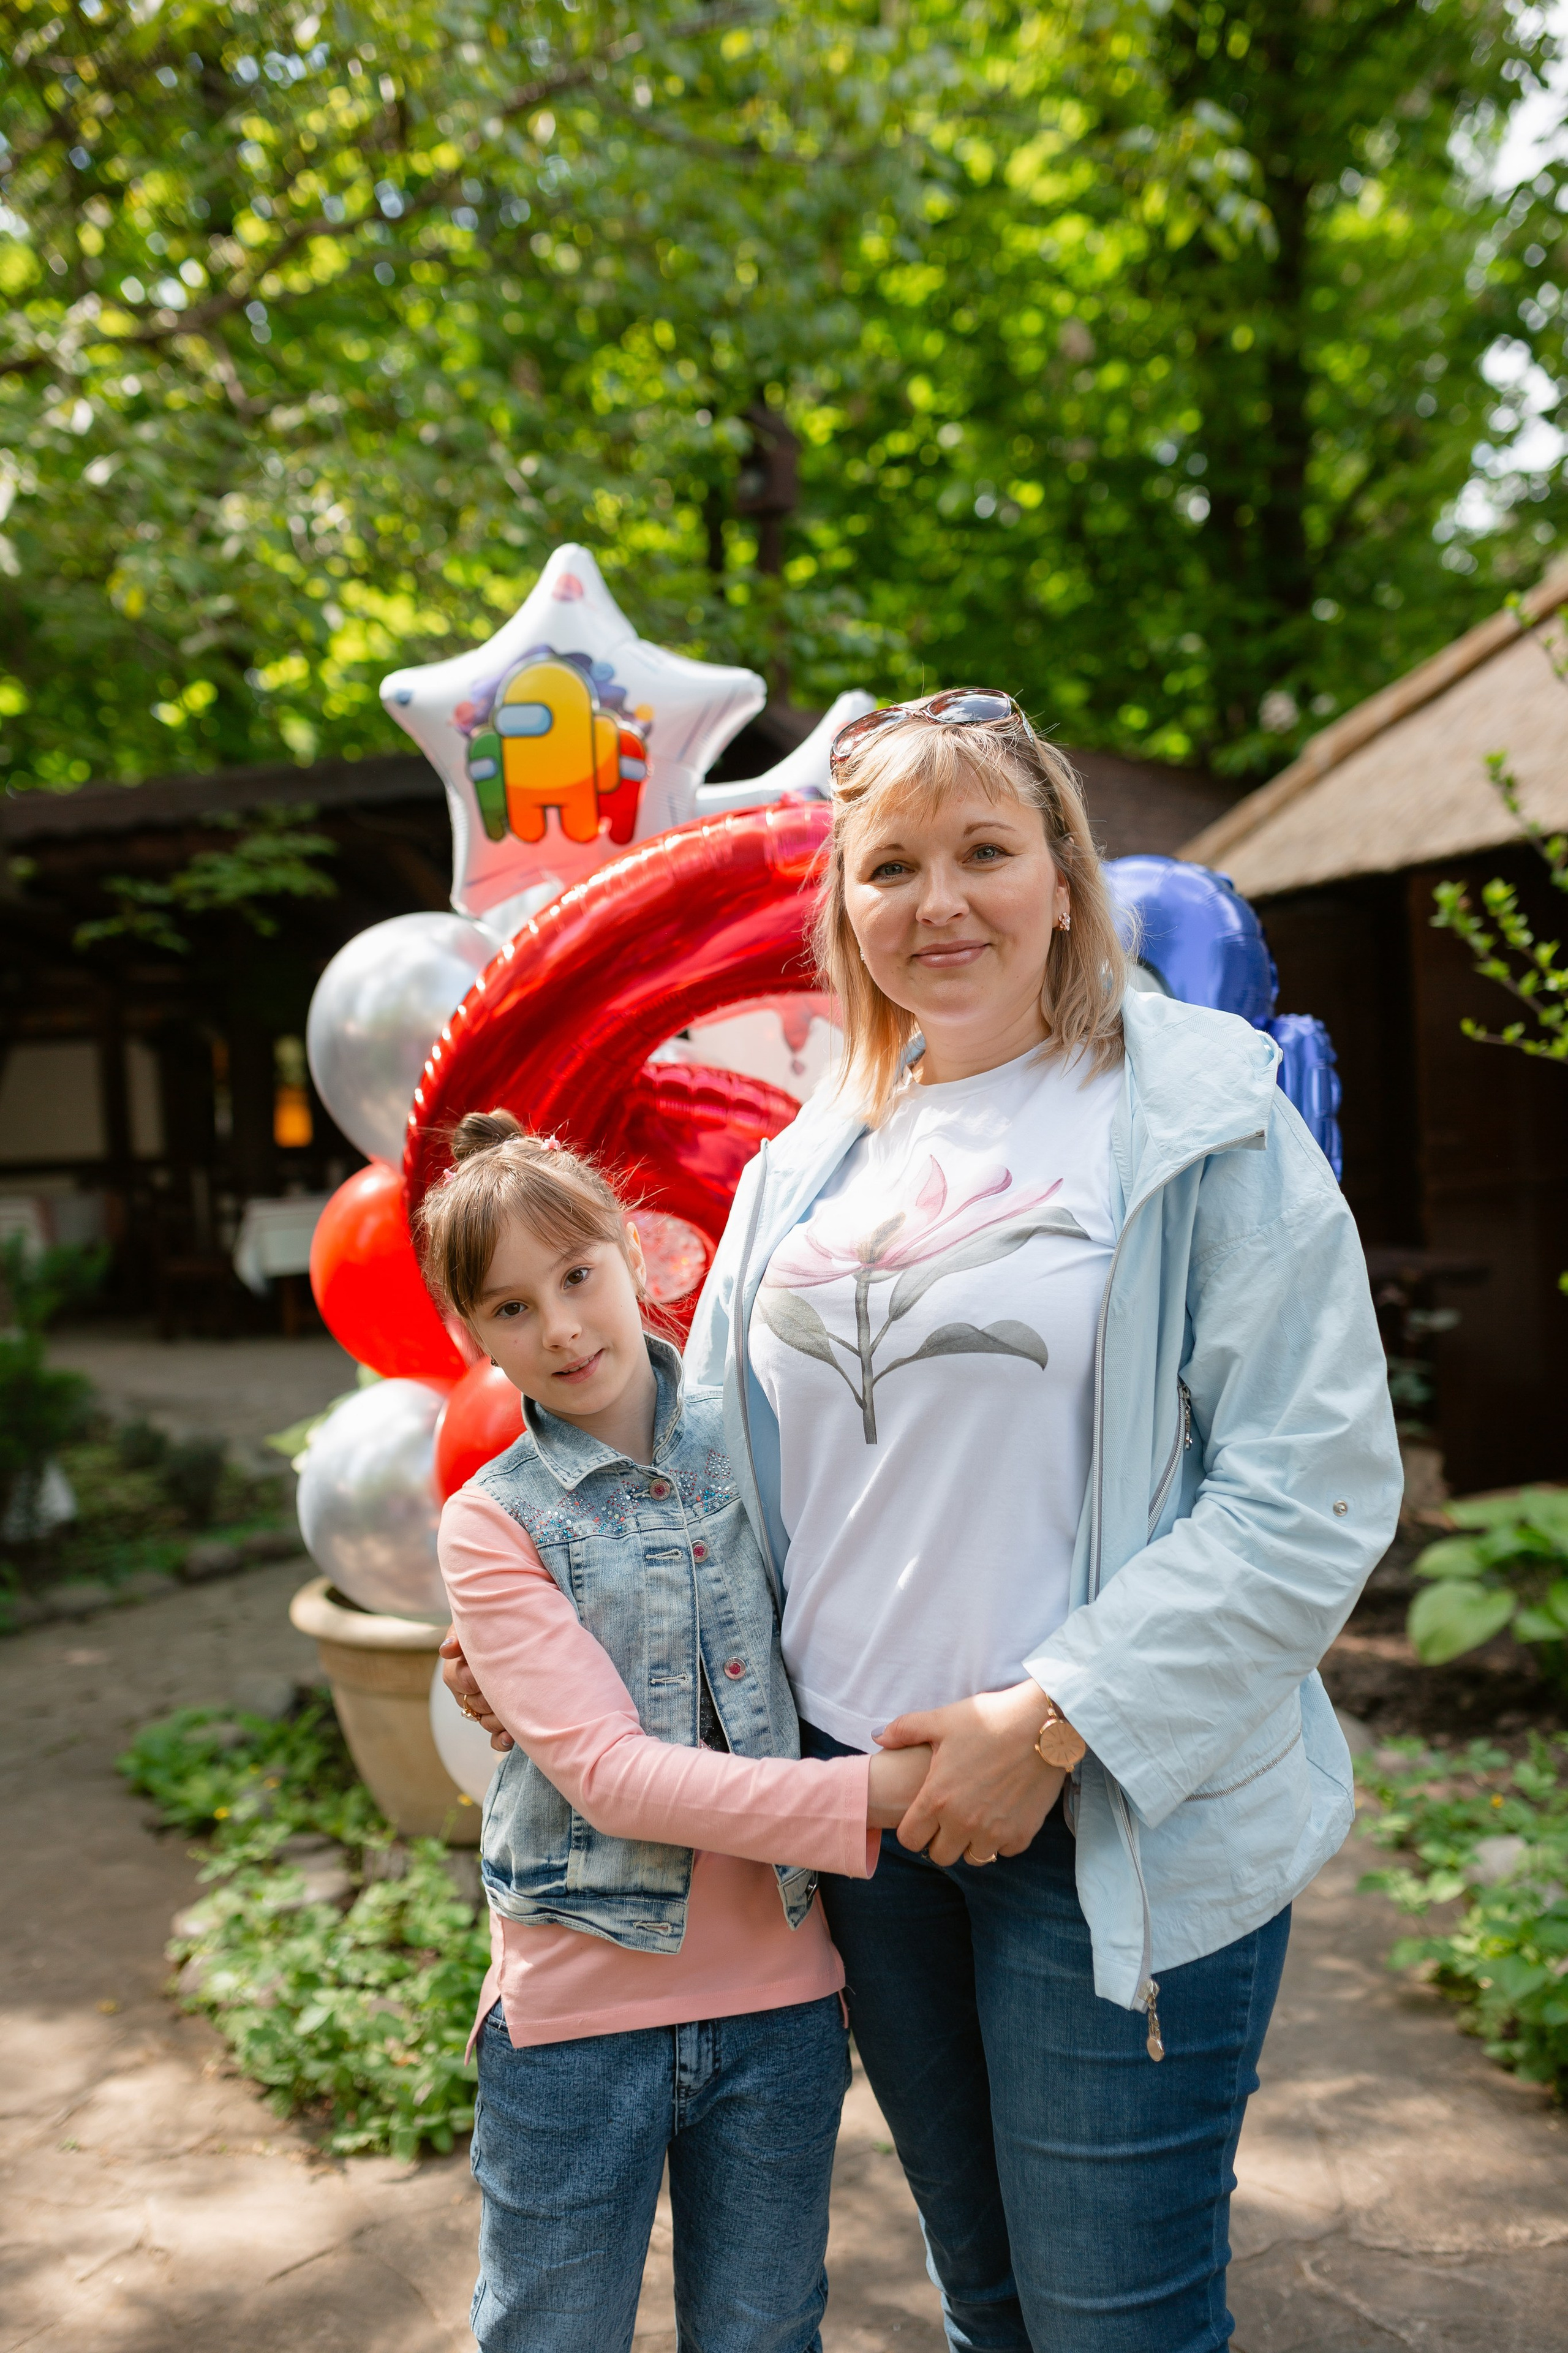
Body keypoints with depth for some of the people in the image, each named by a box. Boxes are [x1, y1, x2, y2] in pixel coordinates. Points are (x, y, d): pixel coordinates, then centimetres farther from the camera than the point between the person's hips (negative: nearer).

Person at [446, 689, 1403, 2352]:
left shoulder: (1203, 1122, -10)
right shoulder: (807, 1168, 7)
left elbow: (1312, 1489, -16)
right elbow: (712, 1464, 14)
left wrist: (1052, 1721, -19)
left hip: (1120, 1824, -4)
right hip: (860, 1787, 5)